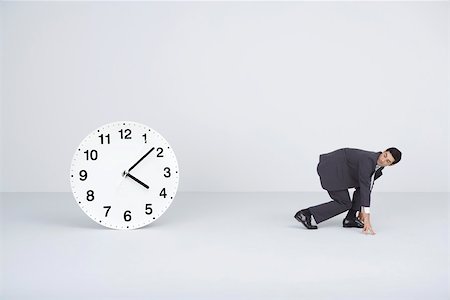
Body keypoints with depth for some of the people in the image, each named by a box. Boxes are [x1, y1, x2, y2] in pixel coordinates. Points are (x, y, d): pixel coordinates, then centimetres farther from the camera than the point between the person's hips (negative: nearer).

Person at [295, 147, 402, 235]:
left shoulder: (379, 166, 3)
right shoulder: (367, 160, -26)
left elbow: (368, 187, 14)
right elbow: (364, 188, -31)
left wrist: (362, 210, 16)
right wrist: (367, 218, -32)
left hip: (339, 168, 10)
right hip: (330, 169, -10)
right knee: (345, 204, -7)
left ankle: (350, 219, 8)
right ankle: (306, 214, -9)